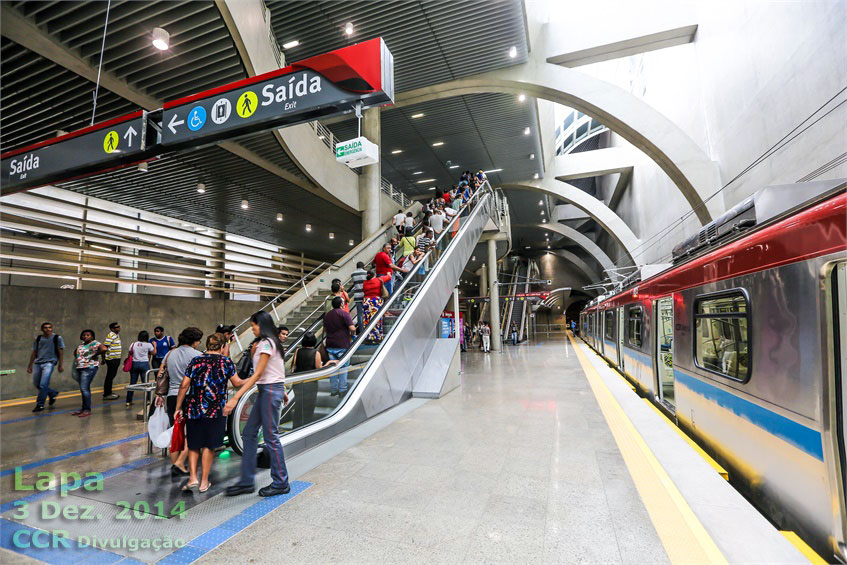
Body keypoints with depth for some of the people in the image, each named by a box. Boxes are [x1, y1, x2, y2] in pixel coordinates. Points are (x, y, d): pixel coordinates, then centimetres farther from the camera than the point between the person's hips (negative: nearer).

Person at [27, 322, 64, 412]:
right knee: (36, 384, 9)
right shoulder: (38, 339, 12)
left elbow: (61, 352, 0)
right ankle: (53, 393, 31)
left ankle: (40, 405, 1)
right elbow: (34, 353, 18)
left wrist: (61, 365, -5)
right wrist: (30, 365, 16)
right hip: (37, 363, 5)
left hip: (49, 363, -5)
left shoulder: (57, 338, 2)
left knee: (43, 384, -10)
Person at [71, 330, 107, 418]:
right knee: (83, 389, 13)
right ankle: (83, 409, 21)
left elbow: (104, 349, -28)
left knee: (84, 388, -11)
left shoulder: (95, 344, -10)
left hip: (89, 368, -8)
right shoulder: (81, 344, 15)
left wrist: (95, 355, -17)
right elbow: (75, 351, 34)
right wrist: (77, 358, 16)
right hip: (79, 368, 8)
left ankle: (87, 410, -6)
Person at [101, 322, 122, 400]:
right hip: (111, 359, -9)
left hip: (116, 359, 9)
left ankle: (109, 392, 26)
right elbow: (104, 348, -20)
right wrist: (103, 359, -20)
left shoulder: (117, 334, 13)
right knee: (109, 377, -3)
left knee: (112, 376, 16)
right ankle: (106, 395, 4)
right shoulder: (110, 336, -16)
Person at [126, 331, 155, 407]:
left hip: (134, 364, 3)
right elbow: (154, 353, 7)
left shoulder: (133, 344, 4)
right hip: (144, 364, -3)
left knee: (132, 383, 8)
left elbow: (130, 354, 6)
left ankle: (128, 401, 13)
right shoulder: (148, 345, -5)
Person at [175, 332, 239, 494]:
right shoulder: (226, 362, -3)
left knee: (193, 445, 17)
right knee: (209, 446, 10)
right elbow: (237, 383, 2)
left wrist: (178, 407, 8)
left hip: (194, 410, 2)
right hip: (216, 411, -2)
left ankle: (193, 478, 10)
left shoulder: (195, 361, 2)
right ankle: (204, 482, 17)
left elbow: (184, 385, 0)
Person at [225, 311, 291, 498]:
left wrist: (235, 398, -25)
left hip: (271, 391, -10)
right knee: (249, 434, 12)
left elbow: (257, 374, -22)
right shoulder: (264, 343, 15)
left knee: (271, 437, -1)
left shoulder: (267, 343, -15)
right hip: (265, 391, 10)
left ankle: (281, 483, 12)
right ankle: (247, 481, 21)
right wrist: (253, 353, 12)